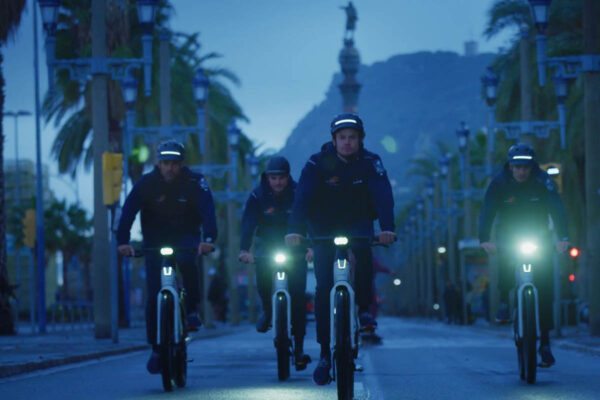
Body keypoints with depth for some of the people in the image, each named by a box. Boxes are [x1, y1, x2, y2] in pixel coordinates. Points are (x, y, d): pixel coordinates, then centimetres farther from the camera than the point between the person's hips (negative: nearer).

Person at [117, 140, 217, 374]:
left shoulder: (194, 182, -12)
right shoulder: (146, 183, -11)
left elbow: (207, 210, -25)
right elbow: (128, 211, -20)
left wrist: (208, 238, -43)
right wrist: (123, 241, -36)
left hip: (186, 237, -1)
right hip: (155, 241, 1)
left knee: (186, 260, -36)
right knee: (154, 295, -9)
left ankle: (191, 310, -16)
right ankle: (156, 348, 3)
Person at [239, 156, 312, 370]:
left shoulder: (298, 194, -11)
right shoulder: (258, 195, -10)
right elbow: (248, 222, -20)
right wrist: (244, 249, -35)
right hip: (266, 244, 0)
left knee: (297, 297, -9)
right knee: (263, 276, -28)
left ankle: (299, 349, -3)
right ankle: (267, 309, 7)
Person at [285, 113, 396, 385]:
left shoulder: (370, 163, -12)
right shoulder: (318, 163, -14)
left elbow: (383, 195, -25)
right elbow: (303, 197, -25)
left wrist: (387, 228, -42)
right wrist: (295, 229, -41)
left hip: (357, 223, 0)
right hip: (325, 227, 0)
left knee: (362, 249, -35)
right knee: (324, 286, -10)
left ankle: (364, 309, -14)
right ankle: (325, 353, -3)